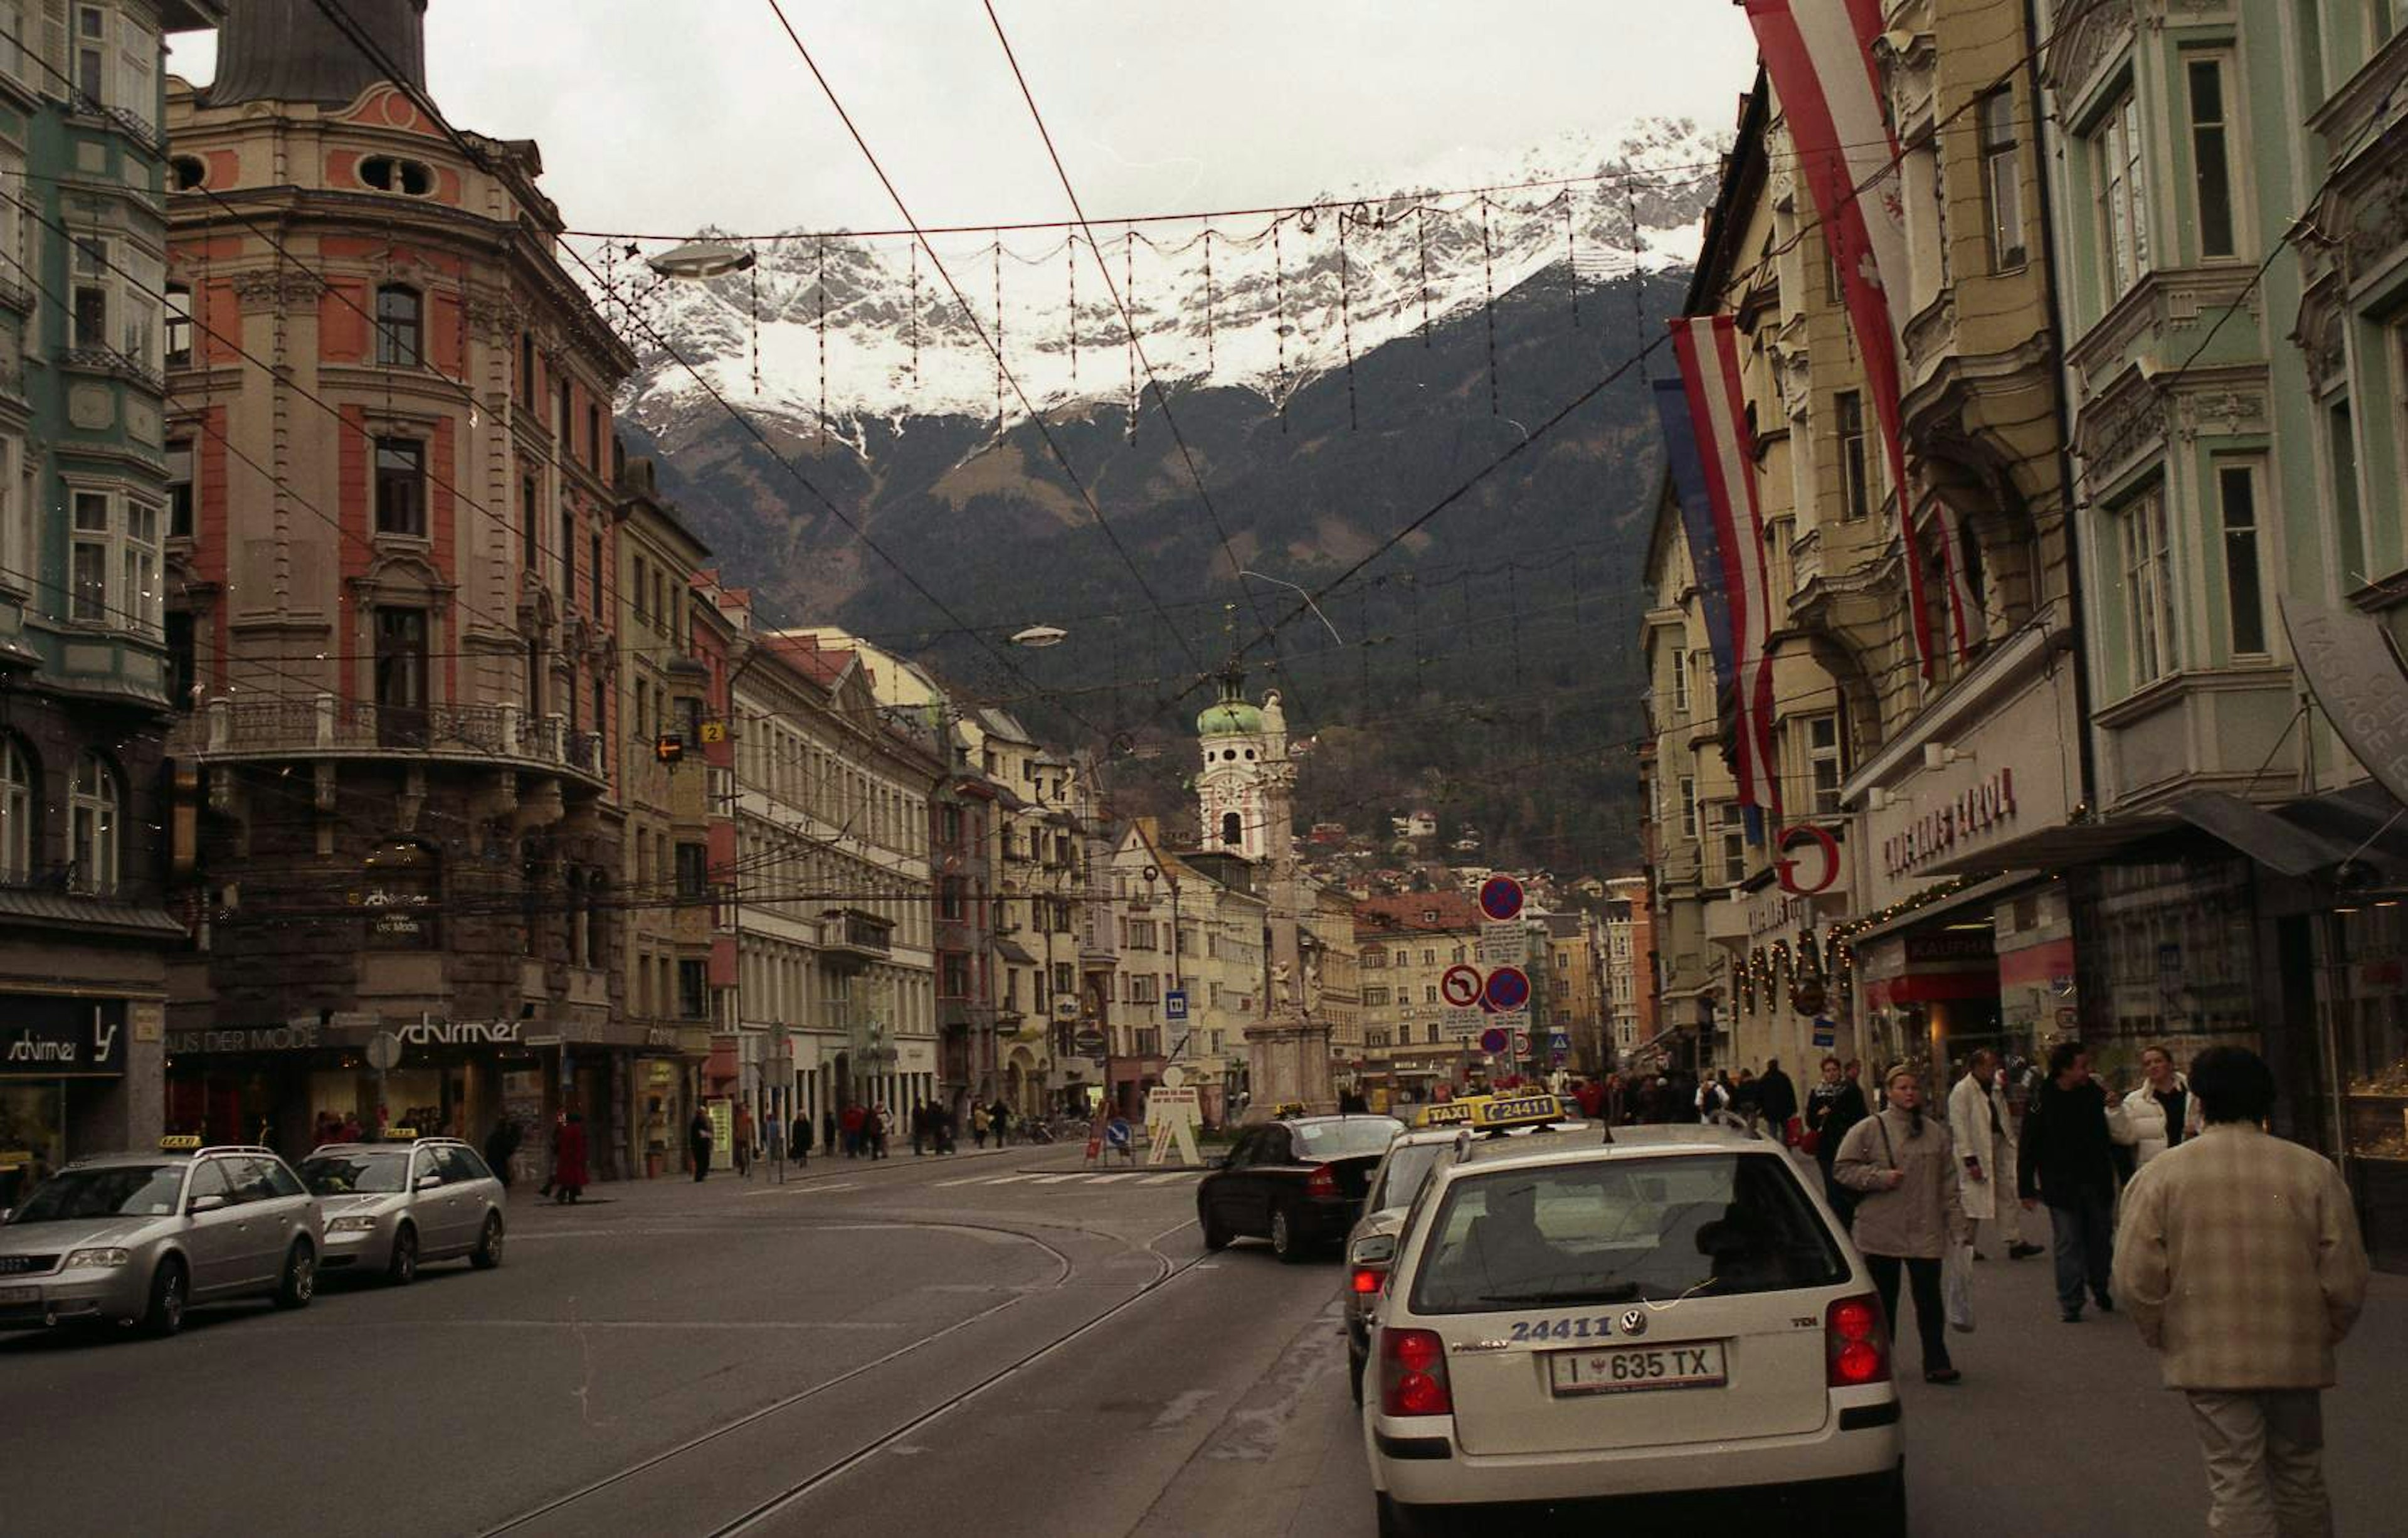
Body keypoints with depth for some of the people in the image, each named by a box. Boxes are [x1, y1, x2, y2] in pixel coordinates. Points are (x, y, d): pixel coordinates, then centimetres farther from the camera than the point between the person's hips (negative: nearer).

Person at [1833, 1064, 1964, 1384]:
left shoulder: (1935, 1132, 8)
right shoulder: (1868, 1130, -3)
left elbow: (1949, 1184, 10)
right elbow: (1842, 1168, -3)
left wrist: (1956, 1226, 6)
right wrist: (1881, 1177, -14)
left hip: (1925, 1232, 2)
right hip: (1881, 1233, -2)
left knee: (1929, 1298, -2)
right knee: (1883, 1301, 8)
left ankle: (1936, 1362, 4)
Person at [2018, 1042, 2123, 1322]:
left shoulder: (2093, 1092, 2)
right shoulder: (2042, 1102, -10)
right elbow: (2028, 1149, -6)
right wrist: (2026, 1190, -6)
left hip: (2097, 1183, 4)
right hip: (2062, 1186, -4)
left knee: (2101, 1241, 13)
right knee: (2069, 1245, -2)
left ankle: (2101, 1291, 33)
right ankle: (2070, 1304, 4)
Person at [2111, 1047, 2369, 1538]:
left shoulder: (2160, 1174, -5)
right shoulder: (2314, 1171, -3)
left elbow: (2136, 1280, -8)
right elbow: (2347, 1279, -2)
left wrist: (2165, 1340, 8)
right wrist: (2323, 1336, 14)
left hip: (2210, 1361, -1)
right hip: (2297, 1359, 2)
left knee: (2235, 1484, 3)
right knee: (2299, 1478, 18)